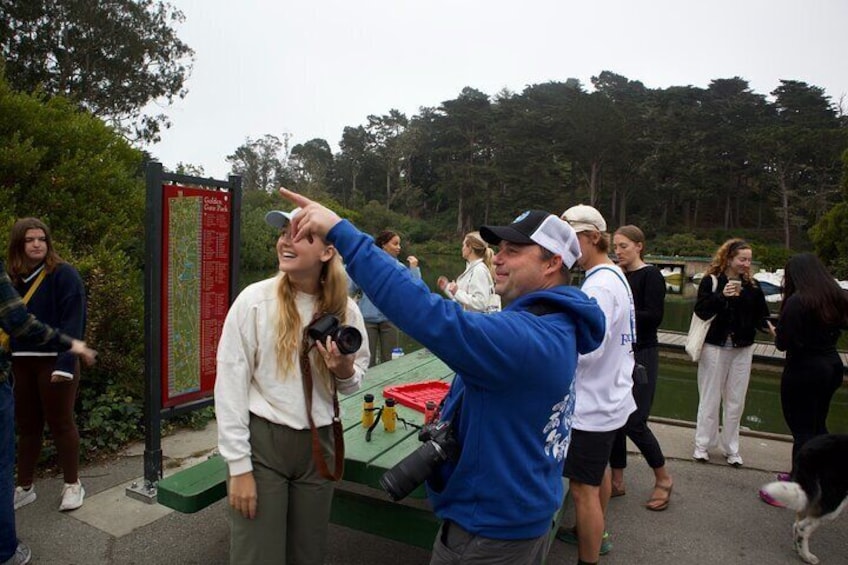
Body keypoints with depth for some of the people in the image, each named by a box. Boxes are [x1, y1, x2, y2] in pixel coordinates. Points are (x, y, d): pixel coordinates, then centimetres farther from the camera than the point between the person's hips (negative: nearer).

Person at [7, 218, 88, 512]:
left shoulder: (64, 274, -8)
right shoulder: (12, 278, 9)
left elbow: (73, 322, -14)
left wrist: (65, 363, -21)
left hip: (54, 360, -5)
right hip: (21, 362, 5)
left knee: (61, 423, 5)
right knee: (27, 425, 14)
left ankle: (72, 485, 20)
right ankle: (24, 487, 28)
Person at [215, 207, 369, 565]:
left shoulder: (345, 310, -4)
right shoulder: (254, 301, -13)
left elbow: (353, 383, 10)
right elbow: (230, 386, -10)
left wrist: (345, 371, -14)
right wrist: (239, 466, -9)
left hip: (318, 444, 3)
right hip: (262, 442, -3)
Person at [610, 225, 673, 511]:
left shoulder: (650, 275, -7)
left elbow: (654, 316, -16)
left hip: (641, 356, -6)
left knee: (633, 422, -5)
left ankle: (663, 479, 19)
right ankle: (617, 480, 22)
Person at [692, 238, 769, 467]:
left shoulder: (751, 285, 4)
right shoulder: (711, 281, -7)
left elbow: (760, 315, 3)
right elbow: (701, 310, -14)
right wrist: (721, 296, -26)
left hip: (742, 349, 4)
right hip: (715, 347, -3)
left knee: (736, 401, 10)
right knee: (710, 398, 6)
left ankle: (731, 448, 23)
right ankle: (703, 445, 19)